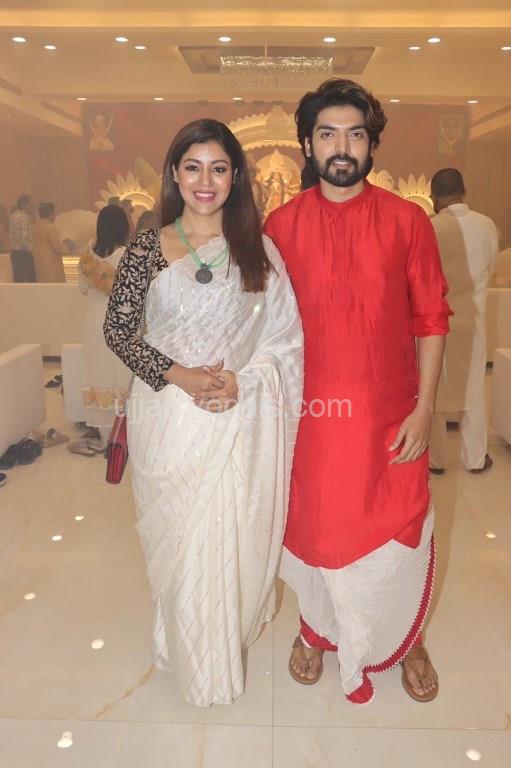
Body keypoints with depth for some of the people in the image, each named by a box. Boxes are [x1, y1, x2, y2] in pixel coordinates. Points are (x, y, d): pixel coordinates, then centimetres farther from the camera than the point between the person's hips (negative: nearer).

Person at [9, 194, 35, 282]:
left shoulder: (13, 216, 9)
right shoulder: (24, 217, -16)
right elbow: (24, 239, -22)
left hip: (14, 252, 8)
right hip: (24, 253, -8)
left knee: (18, 280, 11)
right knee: (30, 279, -3)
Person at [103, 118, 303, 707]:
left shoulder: (257, 248, 3)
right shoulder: (147, 249, 0)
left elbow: (285, 333, 2)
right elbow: (117, 330, 0)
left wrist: (243, 379, -14)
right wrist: (179, 375, -13)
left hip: (243, 414, 1)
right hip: (170, 414, 0)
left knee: (239, 530, 11)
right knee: (178, 534, 9)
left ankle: (234, 627, 41)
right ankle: (192, 651, 34)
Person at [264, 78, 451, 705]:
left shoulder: (407, 221, -3)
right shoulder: (281, 225, -2)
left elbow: (431, 319, -2)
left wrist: (424, 408, -6)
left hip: (389, 414, 0)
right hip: (310, 412, 1)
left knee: (399, 534, 13)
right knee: (315, 529, 16)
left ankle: (404, 641, 41)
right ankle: (317, 630, 44)